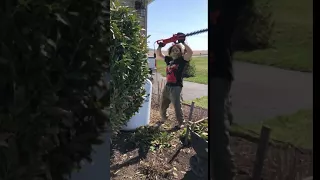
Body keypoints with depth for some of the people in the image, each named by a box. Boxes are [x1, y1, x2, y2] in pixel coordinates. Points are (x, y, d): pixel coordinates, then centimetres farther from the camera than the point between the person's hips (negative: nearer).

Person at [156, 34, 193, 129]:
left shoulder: (182, 60, -5)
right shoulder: (169, 59, 12)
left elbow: (190, 52, -22)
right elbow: (158, 55, 23)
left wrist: (183, 42, -19)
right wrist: (160, 46, 9)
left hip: (176, 87, -7)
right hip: (167, 86, 7)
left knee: (177, 106, -3)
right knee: (163, 105, 18)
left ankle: (181, 123, 13)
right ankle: (163, 118, 42)